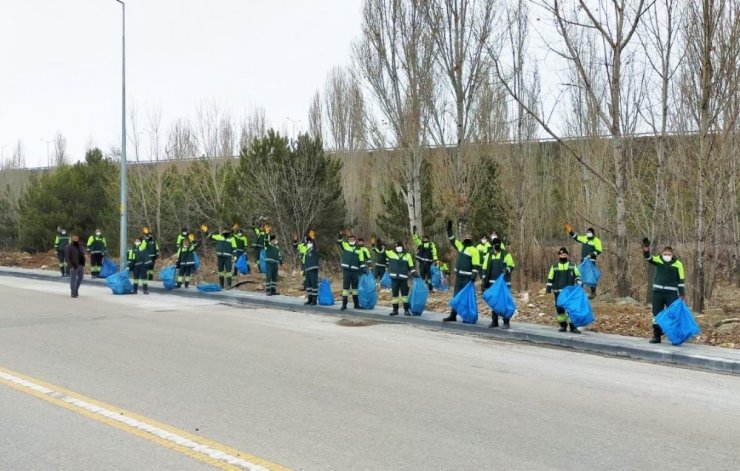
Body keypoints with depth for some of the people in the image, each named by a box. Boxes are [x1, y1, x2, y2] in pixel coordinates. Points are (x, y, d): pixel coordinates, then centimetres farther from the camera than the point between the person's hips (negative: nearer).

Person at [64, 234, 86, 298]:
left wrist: (83, 265, 9)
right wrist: (70, 266, -20)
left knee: (80, 277, 15)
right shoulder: (68, 247, -9)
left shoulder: (80, 246, 12)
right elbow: (67, 258, -13)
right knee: (73, 279, -1)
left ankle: (76, 289, 33)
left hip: (80, 266, 7)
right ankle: (73, 292, 5)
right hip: (73, 266, -6)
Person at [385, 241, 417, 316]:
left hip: (403, 278, 0)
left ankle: (406, 310, 5)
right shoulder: (391, 253, 6)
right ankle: (395, 309, 14)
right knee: (394, 294, 5)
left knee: (405, 294, -2)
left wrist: (415, 273, 1)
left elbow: (411, 267, 11)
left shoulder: (407, 255, 9)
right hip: (394, 278, 0)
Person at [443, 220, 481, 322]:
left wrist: (473, 277, -20)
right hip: (458, 276, 7)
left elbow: (476, 266, -14)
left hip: (467, 278, -7)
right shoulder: (460, 246, 11)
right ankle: (453, 315, 18)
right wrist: (449, 229, 19)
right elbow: (452, 240, 25)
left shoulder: (474, 250, -10)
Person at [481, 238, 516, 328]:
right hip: (492, 283, 4)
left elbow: (511, 266, -1)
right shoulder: (489, 255, 10)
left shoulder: (506, 254, 0)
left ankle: (506, 322, 0)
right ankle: (494, 321, 17)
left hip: (504, 283, -4)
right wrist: (484, 283, 6)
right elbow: (485, 269, 11)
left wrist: (507, 270, -24)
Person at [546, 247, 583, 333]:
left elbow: (577, 276, 10)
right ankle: (563, 325, 13)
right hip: (558, 292, 1)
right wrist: (548, 289, 3)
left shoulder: (572, 265, 7)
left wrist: (579, 285, -5)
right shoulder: (554, 267, 8)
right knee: (560, 309, 2)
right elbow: (550, 278, 9)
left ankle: (573, 326, -2)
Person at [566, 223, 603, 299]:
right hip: (583, 260, 7)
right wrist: (571, 232, 10)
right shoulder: (584, 238, 11)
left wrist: (591, 255, -20)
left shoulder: (596, 241, -7)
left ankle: (593, 292, 2)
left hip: (591, 261, -7)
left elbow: (599, 251, -11)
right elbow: (576, 237, 22)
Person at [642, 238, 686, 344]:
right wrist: (646, 250, -42)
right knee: (657, 314, 7)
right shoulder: (658, 260, 0)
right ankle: (656, 336, 14)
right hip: (657, 291, 2)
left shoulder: (678, 264, -3)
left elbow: (681, 280, 0)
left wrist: (682, 294, -4)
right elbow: (648, 258, -20)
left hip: (671, 292, -2)